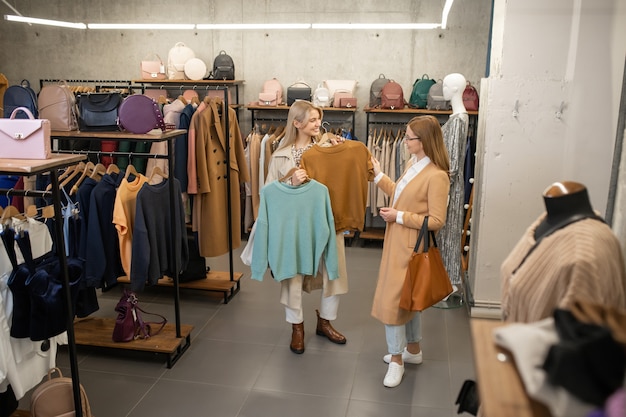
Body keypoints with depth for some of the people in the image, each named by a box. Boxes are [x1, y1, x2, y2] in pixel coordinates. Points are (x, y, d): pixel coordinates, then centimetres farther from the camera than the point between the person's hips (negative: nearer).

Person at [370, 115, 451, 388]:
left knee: (392, 300, -4)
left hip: (410, 247, -9)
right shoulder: (412, 163, 5)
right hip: (397, 243, 9)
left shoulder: (437, 176, -21)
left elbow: (436, 221, -21)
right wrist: (378, 174, 15)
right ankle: (413, 350, 36)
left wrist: (399, 217, -20)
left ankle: (396, 360, 12)